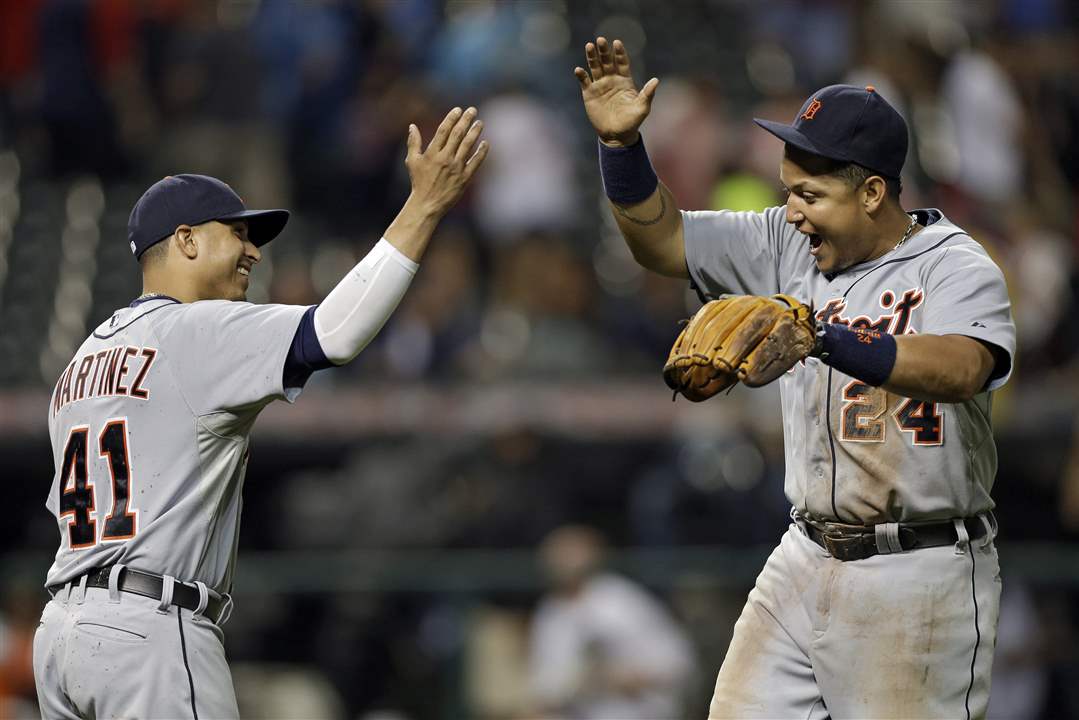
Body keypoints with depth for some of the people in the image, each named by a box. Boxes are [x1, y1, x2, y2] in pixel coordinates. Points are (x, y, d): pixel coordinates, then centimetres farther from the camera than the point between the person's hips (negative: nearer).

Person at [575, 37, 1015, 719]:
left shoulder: (957, 267, -13)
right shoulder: (790, 246, 8)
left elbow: (960, 369, -34)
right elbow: (664, 240, 13)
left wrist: (820, 336, -47)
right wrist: (621, 144, -5)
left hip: (919, 578, -6)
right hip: (806, 559, 6)